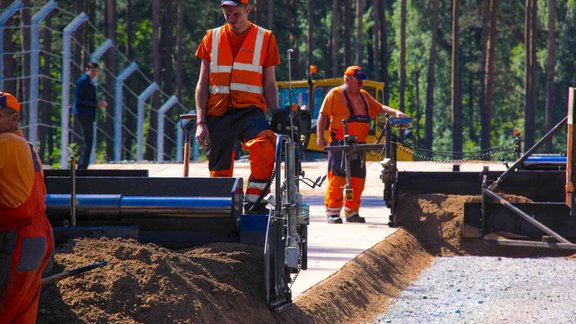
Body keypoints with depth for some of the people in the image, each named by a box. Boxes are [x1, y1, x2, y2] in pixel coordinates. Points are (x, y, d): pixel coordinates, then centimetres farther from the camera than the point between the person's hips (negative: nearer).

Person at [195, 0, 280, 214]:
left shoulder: (265, 39, 8)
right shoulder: (212, 38, 12)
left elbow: (269, 85, 11)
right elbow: (203, 84, 12)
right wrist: (201, 122, 3)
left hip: (249, 109, -2)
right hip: (217, 112, 2)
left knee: (265, 144, -32)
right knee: (220, 173, 1)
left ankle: (253, 203, -23)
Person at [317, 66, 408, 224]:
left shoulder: (363, 95, 19)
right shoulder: (335, 94, -1)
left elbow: (379, 108, 23)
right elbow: (323, 115, -4)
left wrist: (395, 112, 5)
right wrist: (320, 137, -11)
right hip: (339, 144, -7)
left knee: (358, 179, 6)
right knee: (337, 178, -9)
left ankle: (352, 212, 14)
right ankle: (332, 212, -6)